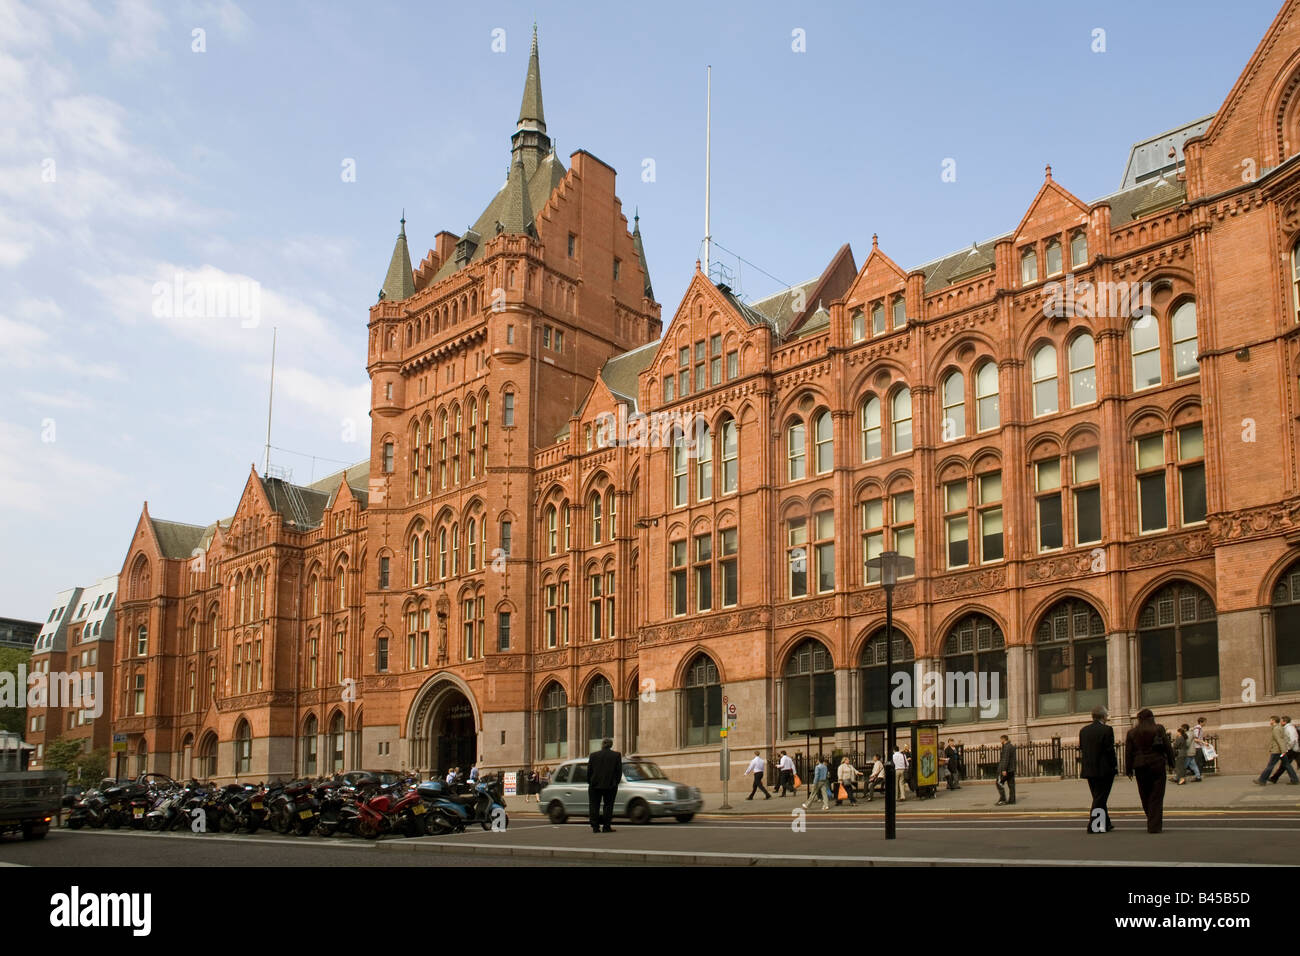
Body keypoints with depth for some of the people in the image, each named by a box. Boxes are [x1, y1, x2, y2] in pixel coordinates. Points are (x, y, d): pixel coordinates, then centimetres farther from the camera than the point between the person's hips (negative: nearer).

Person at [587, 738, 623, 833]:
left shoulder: (593, 755, 2)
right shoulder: (617, 755, -1)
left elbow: (589, 771, 4)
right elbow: (619, 771, 0)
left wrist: (590, 782, 15)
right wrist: (616, 782, 11)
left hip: (595, 786, 1)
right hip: (610, 785, -1)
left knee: (594, 806, 7)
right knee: (608, 806, 6)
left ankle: (595, 827, 2)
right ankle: (606, 827, 0)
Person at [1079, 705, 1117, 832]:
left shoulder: (1083, 731, 6)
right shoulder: (1107, 730, -12)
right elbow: (1110, 750, -14)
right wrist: (1115, 765, -2)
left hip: (1089, 769, 6)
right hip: (1104, 769, -6)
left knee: (1098, 798, 17)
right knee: (1100, 798, 0)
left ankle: (1106, 823, 27)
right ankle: (1093, 826, -3)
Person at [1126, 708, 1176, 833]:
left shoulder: (1132, 733, 2)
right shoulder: (1159, 729, -2)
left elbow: (1128, 752, 3)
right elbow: (1167, 747, -2)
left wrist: (1129, 770, 8)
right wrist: (1170, 763, 8)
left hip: (1140, 767, 2)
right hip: (1157, 765, -2)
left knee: (1145, 796, 14)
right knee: (1156, 797, 1)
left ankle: (1151, 823, 23)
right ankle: (1154, 826, -4)